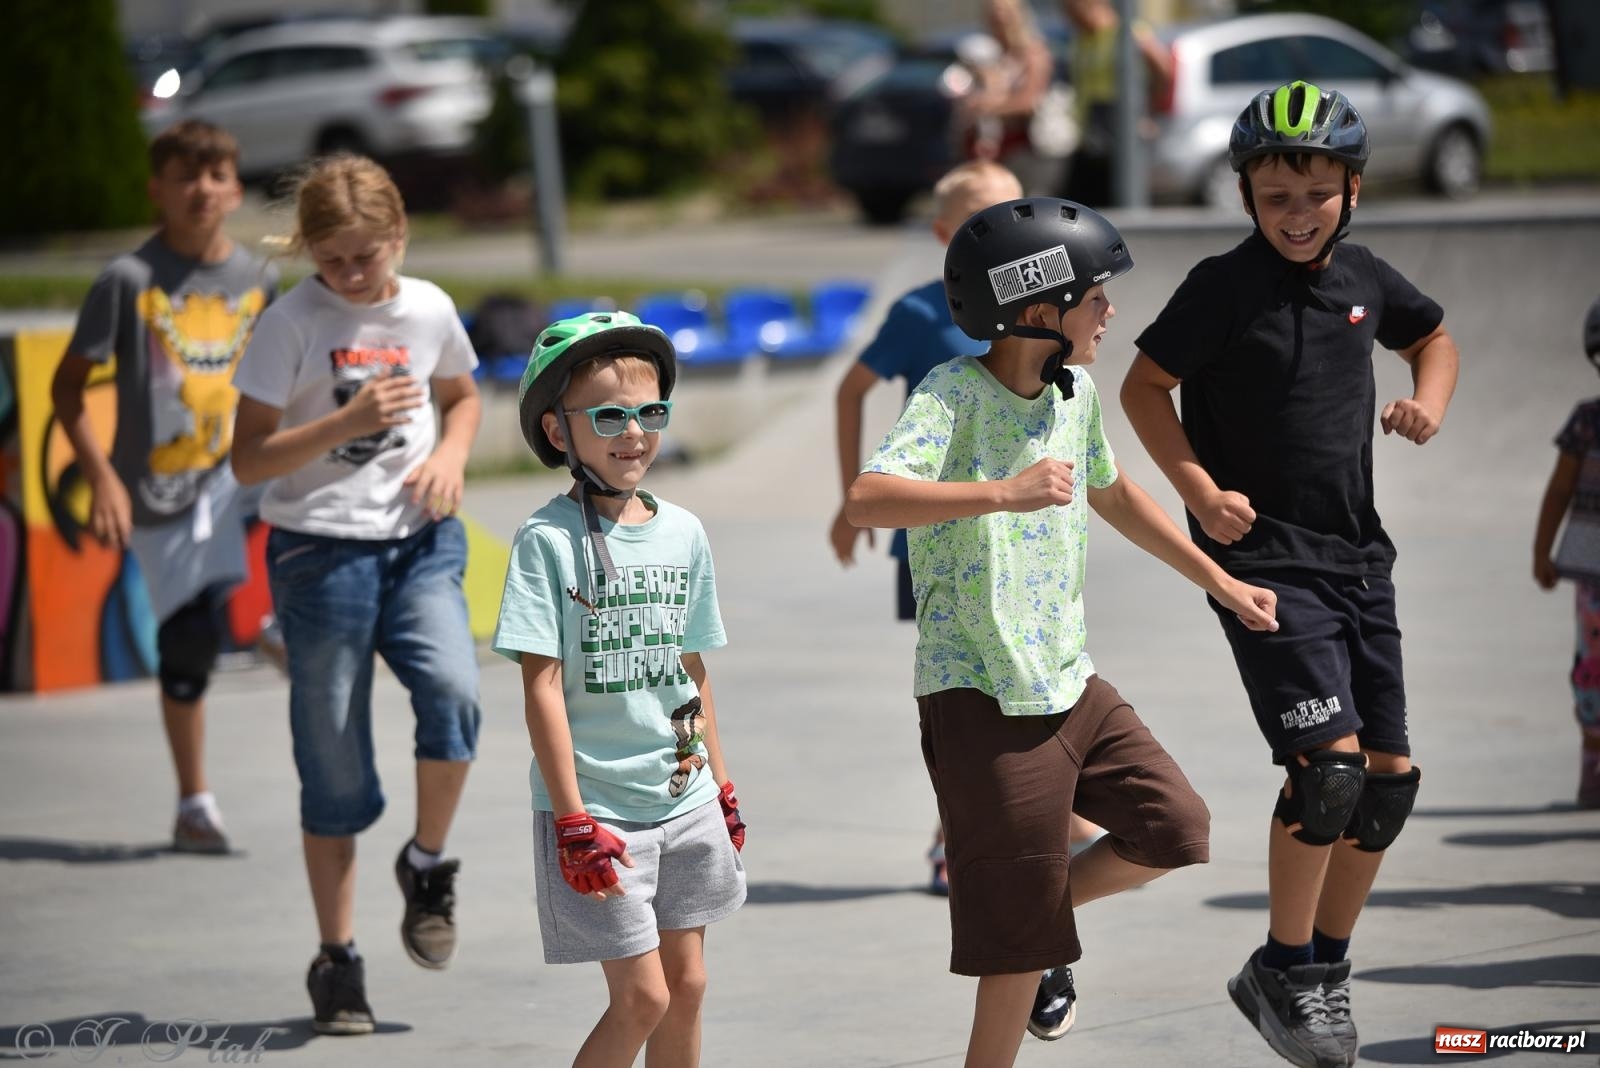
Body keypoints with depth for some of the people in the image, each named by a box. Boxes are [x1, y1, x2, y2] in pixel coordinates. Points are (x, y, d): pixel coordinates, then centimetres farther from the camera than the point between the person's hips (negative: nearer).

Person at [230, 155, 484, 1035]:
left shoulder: (428, 309, 4)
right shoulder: (291, 325, -7)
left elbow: (462, 395, 24)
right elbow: (249, 459, -8)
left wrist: (450, 453, 2)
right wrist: (349, 420, -20)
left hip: (418, 541, 2)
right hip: (319, 549, -2)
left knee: (453, 692, -24)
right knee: (334, 761, 2)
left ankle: (428, 865, 2)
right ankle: (337, 958, 14)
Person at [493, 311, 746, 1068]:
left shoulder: (683, 534, 6)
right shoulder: (548, 540, -11)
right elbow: (541, 685, -14)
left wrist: (723, 789, 16)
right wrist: (574, 822, -17)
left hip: (685, 800, 6)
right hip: (597, 809, -6)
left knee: (686, 985, 10)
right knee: (641, 997, -7)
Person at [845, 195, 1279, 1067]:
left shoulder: (1075, 391, 7)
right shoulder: (954, 393, -17)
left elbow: (1112, 493, 28)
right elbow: (866, 500, -33)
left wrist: (1220, 584, 31)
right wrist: (1003, 493, -42)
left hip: (1066, 681, 8)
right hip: (979, 694, -8)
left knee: (1174, 829, 5)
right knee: (1023, 935, -2)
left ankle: (1045, 905, 25)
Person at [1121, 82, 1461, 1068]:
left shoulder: (1364, 279, 6)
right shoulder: (1224, 286, -11)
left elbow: (1433, 336, 24)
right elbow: (1145, 386, -4)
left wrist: (1431, 403, 4)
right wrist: (1201, 489, -16)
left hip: (1357, 555, 7)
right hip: (1263, 556, -7)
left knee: (1390, 776, 7)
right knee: (1330, 759, -20)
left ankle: (1326, 967, 23)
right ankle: (1283, 973, -4)